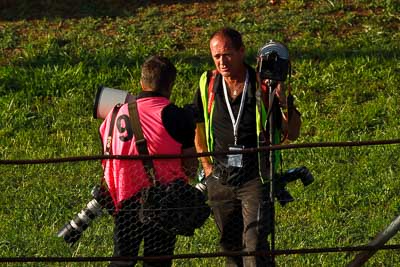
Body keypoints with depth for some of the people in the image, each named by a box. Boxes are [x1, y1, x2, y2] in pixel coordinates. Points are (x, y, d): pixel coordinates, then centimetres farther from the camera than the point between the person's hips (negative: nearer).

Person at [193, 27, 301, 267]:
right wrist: (207, 167, 12)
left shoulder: (263, 85, -9)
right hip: (220, 181, 4)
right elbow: (198, 129, 18)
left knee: (255, 245, -14)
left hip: (256, 178, -4)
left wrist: (284, 102, -21)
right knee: (231, 246, 12)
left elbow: (292, 134, -4)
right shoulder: (207, 85, 1)